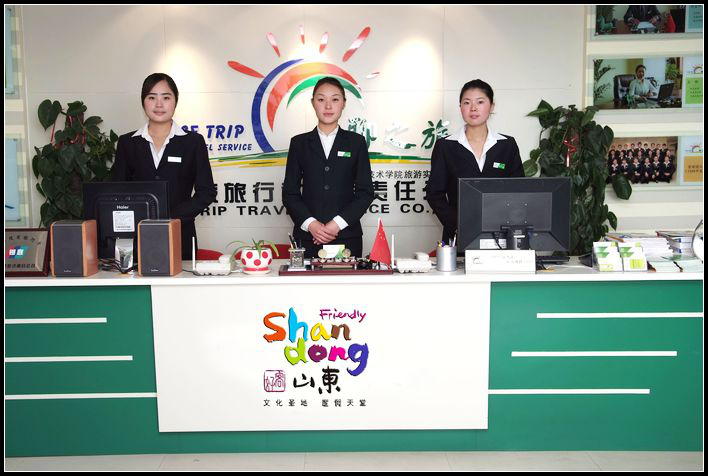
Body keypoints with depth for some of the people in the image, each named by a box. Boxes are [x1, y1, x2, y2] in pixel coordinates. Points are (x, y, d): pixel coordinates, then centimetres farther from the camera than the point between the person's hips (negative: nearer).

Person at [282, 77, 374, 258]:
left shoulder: (356, 142, 7)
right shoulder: (299, 143, 8)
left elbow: (366, 192, 3)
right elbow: (290, 192, 5)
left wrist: (337, 223, -9)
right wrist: (311, 224, -10)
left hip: (346, 237, 0)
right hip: (307, 237, 0)